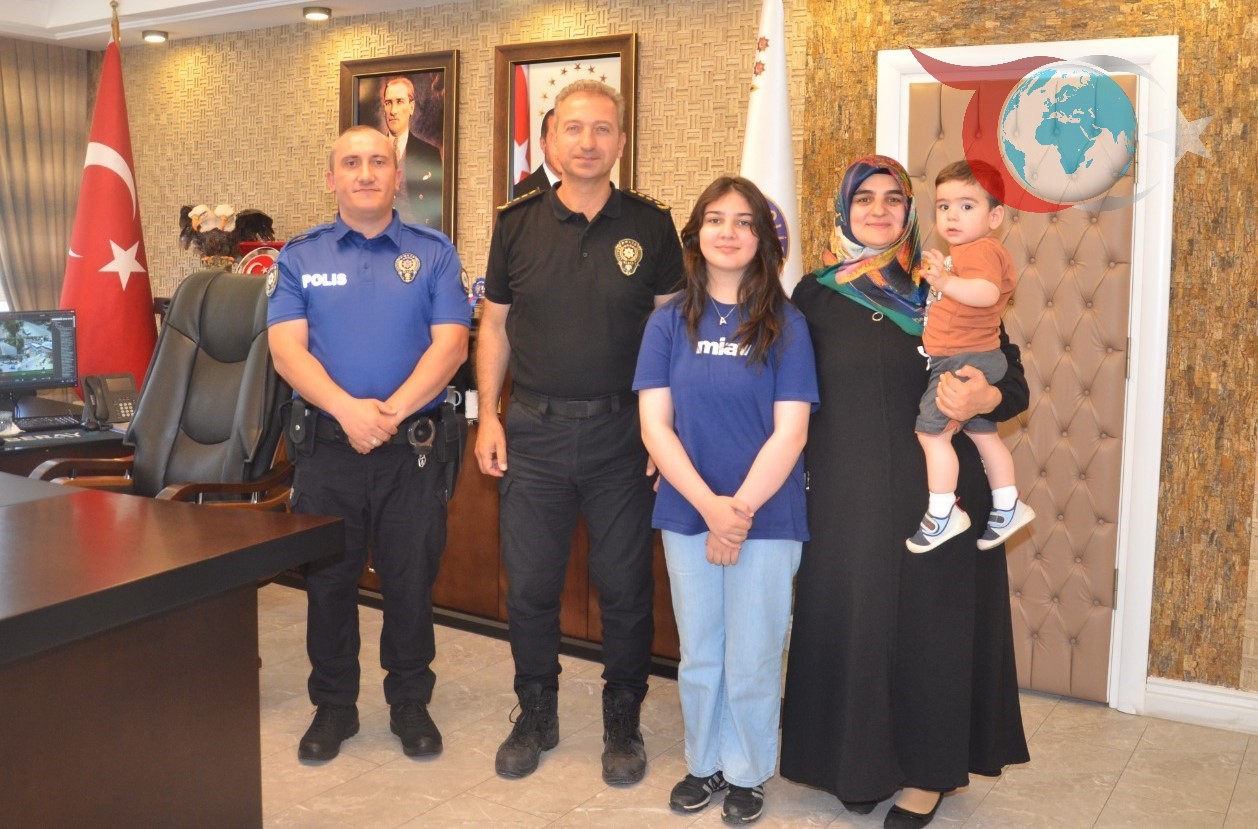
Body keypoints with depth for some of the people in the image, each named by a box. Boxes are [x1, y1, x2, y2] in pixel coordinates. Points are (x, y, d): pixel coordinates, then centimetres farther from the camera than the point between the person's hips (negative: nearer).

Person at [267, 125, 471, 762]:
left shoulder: (433, 254, 4)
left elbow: (450, 344, -6)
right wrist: (347, 409, -20)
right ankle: (333, 705, 28)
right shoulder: (300, 257, 6)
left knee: (411, 581, 8)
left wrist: (393, 410, -19)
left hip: (414, 446, -1)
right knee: (328, 581, 11)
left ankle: (410, 703, 26)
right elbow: (286, 348, -5)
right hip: (327, 447, 1)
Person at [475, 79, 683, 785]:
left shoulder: (650, 226, 0)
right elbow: (495, 327, 9)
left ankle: (623, 720, 26)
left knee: (625, 585, 7)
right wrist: (488, 416, 2)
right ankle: (537, 713, 29)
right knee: (530, 583, 9)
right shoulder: (517, 224, 4)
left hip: (622, 433, -1)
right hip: (534, 432, 2)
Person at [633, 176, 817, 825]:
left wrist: (739, 510, -15)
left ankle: (747, 773, 29)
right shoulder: (669, 322, 1)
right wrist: (709, 505, -15)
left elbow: (790, 432, -9)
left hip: (766, 517, -2)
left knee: (751, 661, 7)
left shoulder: (785, 325, -4)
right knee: (699, 655, 15)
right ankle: (704, 763, 34)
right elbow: (654, 424, -4)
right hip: (687, 514, 2)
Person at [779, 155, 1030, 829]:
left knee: (930, 624, 4)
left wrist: (985, 398, -20)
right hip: (845, 495, 1)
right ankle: (856, 763, 26)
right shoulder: (818, 294, 5)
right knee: (850, 621, 7)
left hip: (934, 493, -1)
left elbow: (1014, 381, 2)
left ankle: (927, 771, 21)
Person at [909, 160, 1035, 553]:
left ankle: (942, 514, -3)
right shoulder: (966, 252, 16)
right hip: (979, 359, 11)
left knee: (932, 430, -9)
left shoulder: (980, 250, -18)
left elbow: (987, 291, -39)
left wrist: (947, 281, -53)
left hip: (964, 362, -11)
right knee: (982, 433, 19)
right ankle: (1008, 507, 29)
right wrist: (939, 278, 23)